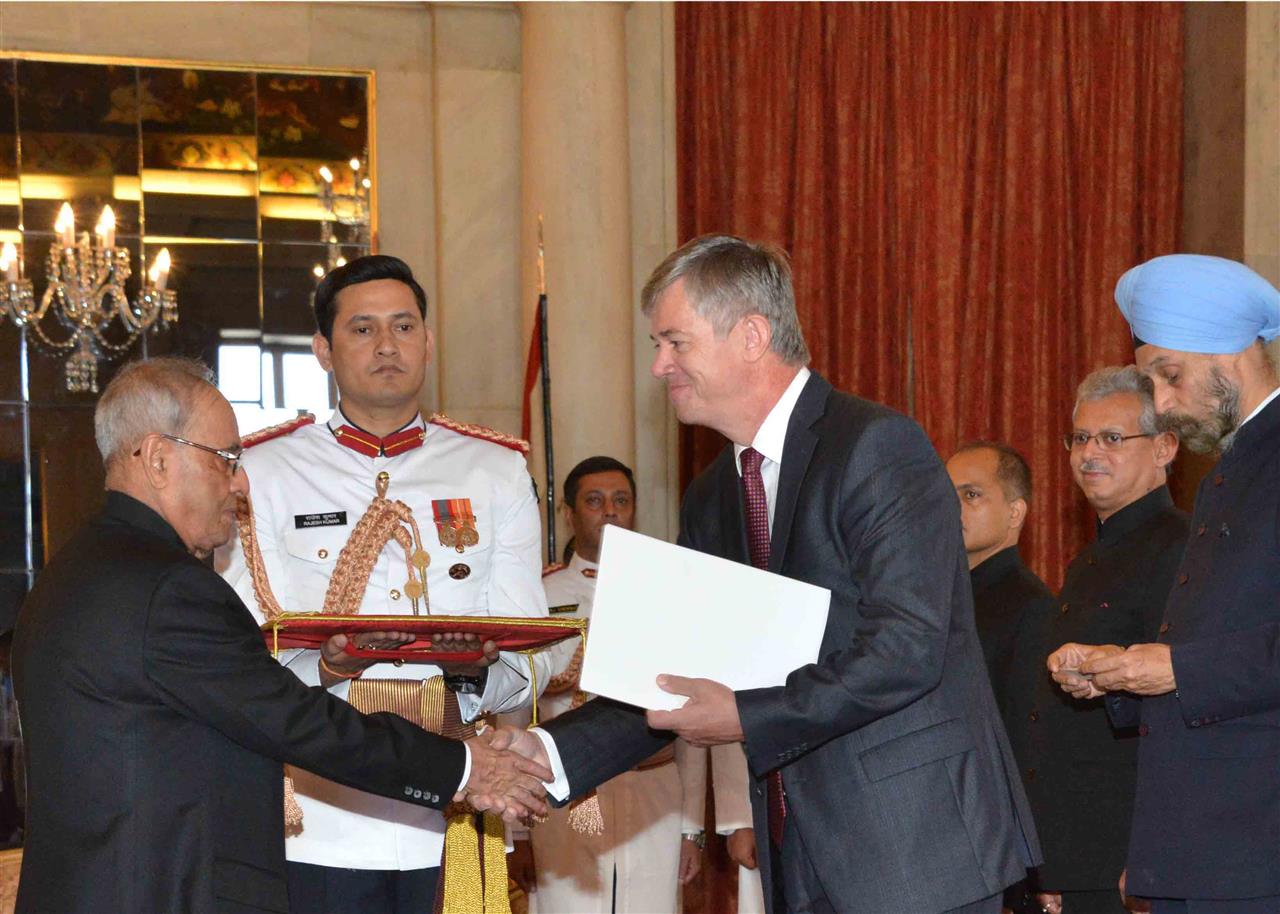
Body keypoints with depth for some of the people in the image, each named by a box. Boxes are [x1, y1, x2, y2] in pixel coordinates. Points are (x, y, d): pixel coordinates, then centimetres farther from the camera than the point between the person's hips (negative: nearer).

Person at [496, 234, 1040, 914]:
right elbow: (676, 683, 14)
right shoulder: (711, 499, 14)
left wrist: (745, 716, -18)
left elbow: (907, 650, -20)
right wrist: (551, 752, 0)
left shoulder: (880, 448, -11)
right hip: (801, 859, 7)